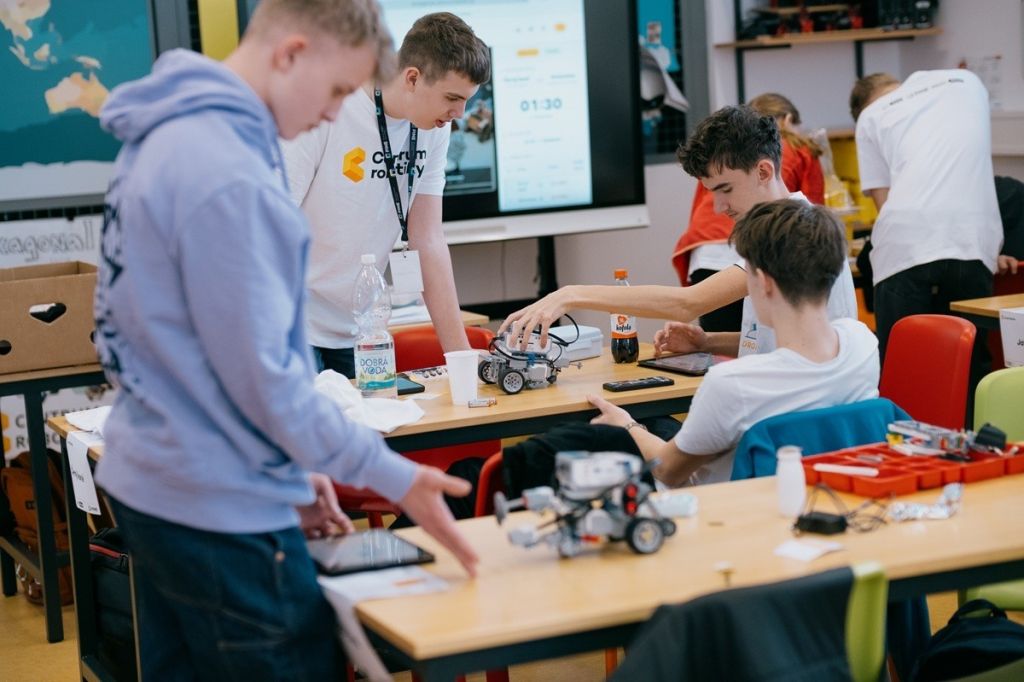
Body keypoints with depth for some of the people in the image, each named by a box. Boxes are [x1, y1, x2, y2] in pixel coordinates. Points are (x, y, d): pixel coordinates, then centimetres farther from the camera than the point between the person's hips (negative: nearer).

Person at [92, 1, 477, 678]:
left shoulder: (169, 138, 7)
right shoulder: (225, 175, -24)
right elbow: (261, 372, -21)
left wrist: (286, 466, 15)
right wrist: (389, 473, -13)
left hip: (151, 486, 10)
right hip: (220, 509, -10)